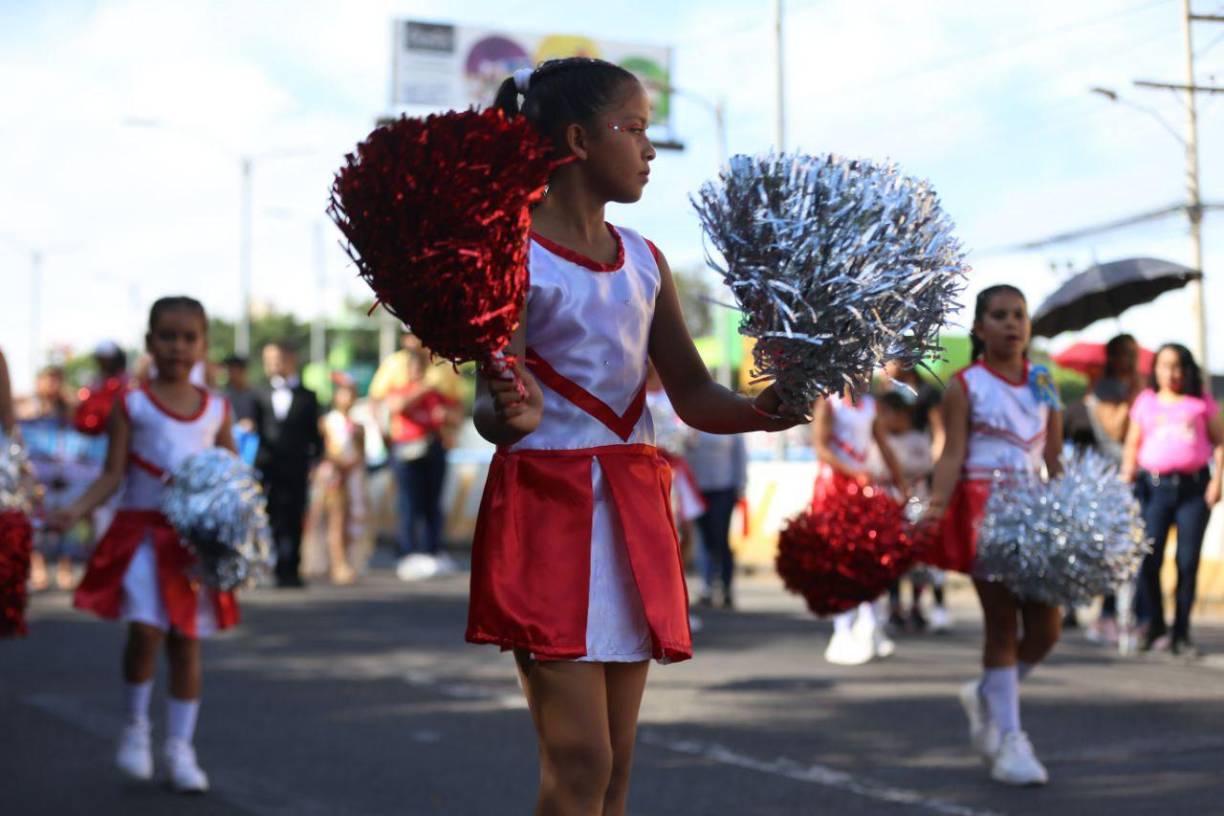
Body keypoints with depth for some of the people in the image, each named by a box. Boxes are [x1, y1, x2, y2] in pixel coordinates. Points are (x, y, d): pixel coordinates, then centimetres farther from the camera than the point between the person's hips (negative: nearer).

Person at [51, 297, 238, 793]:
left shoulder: (216, 410, 8)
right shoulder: (132, 405, 0)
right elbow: (113, 475, -3)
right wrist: (76, 511, -17)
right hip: (142, 531, -3)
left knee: (187, 640, 4)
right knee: (145, 628, -16)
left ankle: (180, 749, 14)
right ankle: (135, 725, 9)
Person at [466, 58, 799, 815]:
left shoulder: (645, 261, 12)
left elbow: (695, 397, 9)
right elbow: (492, 410, -14)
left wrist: (758, 410, -12)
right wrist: (511, 414, -37)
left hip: (635, 514, 7)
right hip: (548, 505, -7)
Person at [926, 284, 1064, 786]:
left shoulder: (1044, 385, 12)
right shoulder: (965, 386, 0)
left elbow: (1055, 459, 12)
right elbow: (952, 455, -9)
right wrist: (936, 506, -24)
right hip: (983, 509, -5)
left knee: (1046, 629, 0)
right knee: (1003, 624, -5)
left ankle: (987, 696, 27)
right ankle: (1008, 740, 3)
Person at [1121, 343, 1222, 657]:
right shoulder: (1145, 402, 12)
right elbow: (1132, 445, 13)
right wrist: (1127, 475, -1)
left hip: (1193, 486, 0)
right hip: (1154, 485, 0)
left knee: (1188, 561, -1)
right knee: (1148, 559, -9)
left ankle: (1181, 634, 7)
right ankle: (1152, 628, 7)